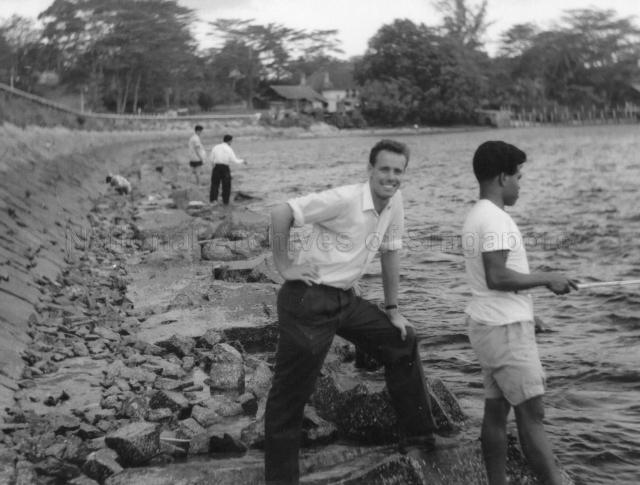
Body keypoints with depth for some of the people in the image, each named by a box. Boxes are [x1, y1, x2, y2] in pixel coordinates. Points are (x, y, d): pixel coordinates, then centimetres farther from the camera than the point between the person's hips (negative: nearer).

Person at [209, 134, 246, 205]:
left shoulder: (215, 147, 3)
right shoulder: (229, 149, -5)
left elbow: (212, 158, 5)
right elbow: (234, 160, -5)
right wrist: (242, 161, 11)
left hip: (216, 167, 2)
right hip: (225, 168, -2)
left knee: (215, 183, 9)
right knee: (226, 185, 10)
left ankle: (213, 199, -3)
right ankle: (225, 201, 13)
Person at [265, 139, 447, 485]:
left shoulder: (394, 201, 3)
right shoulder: (344, 200, -20)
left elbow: (390, 251, 14)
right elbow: (281, 213, -24)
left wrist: (393, 309, 17)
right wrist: (284, 266, -19)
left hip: (345, 299, 8)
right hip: (308, 301, -8)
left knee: (402, 342, 14)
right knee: (290, 393, -3)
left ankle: (417, 433, 28)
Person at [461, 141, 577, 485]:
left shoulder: (475, 216, 14)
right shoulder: (495, 219, -17)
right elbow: (497, 277, -24)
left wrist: (543, 280, 14)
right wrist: (546, 279, -14)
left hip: (489, 324, 9)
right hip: (505, 328, -9)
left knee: (496, 410, 10)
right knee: (531, 411, -6)